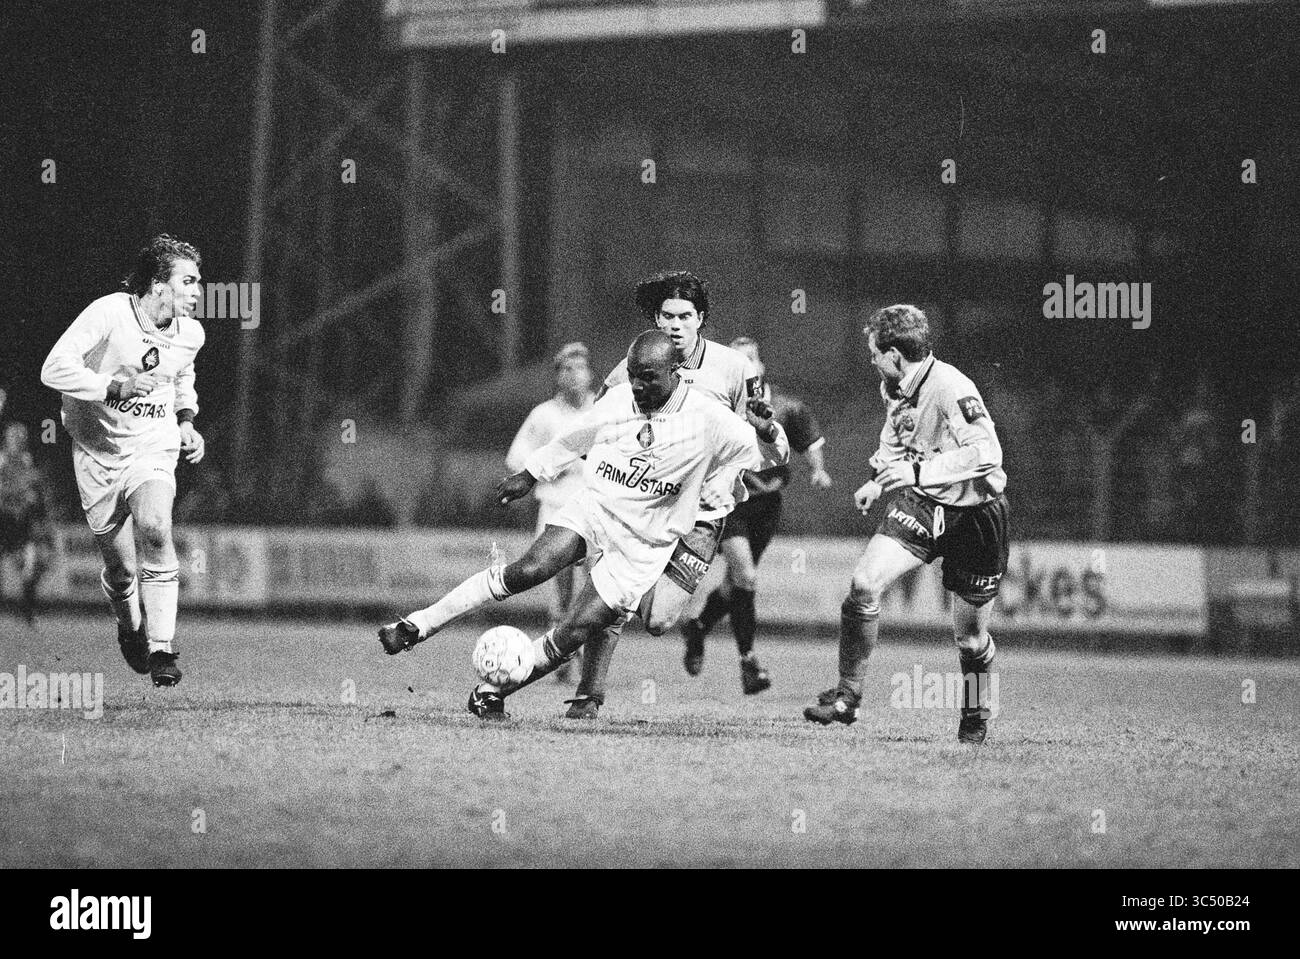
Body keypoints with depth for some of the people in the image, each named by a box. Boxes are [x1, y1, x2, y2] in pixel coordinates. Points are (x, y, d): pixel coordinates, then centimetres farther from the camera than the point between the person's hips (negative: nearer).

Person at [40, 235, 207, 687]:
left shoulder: (190, 334, 0)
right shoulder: (108, 314, -17)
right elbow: (54, 369, -23)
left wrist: (186, 421, 8)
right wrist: (115, 387, -30)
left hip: (153, 450, 2)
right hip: (99, 452, -2)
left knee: (155, 528, -28)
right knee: (121, 570, 3)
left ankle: (161, 649, -22)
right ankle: (130, 628, 40)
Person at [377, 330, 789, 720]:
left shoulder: (706, 421, -11)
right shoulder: (617, 400, 0)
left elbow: (774, 456, -6)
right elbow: (574, 440, 19)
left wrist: (766, 431, -29)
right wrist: (530, 473, 28)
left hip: (641, 546, -2)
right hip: (591, 509, 2)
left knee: (574, 633, -13)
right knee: (530, 570, -25)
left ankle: (490, 694, 4)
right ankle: (415, 627, -21)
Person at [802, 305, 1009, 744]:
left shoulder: (952, 390, -25)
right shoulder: (893, 388, 1)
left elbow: (986, 453, -34)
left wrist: (919, 471, -35)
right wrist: (878, 478, 5)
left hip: (972, 513, -6)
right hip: (919, 503, 6)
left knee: (970, 638, 5)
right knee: (864, 584, -16)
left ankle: (976, 716, 33)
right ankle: (847, 696, -6)